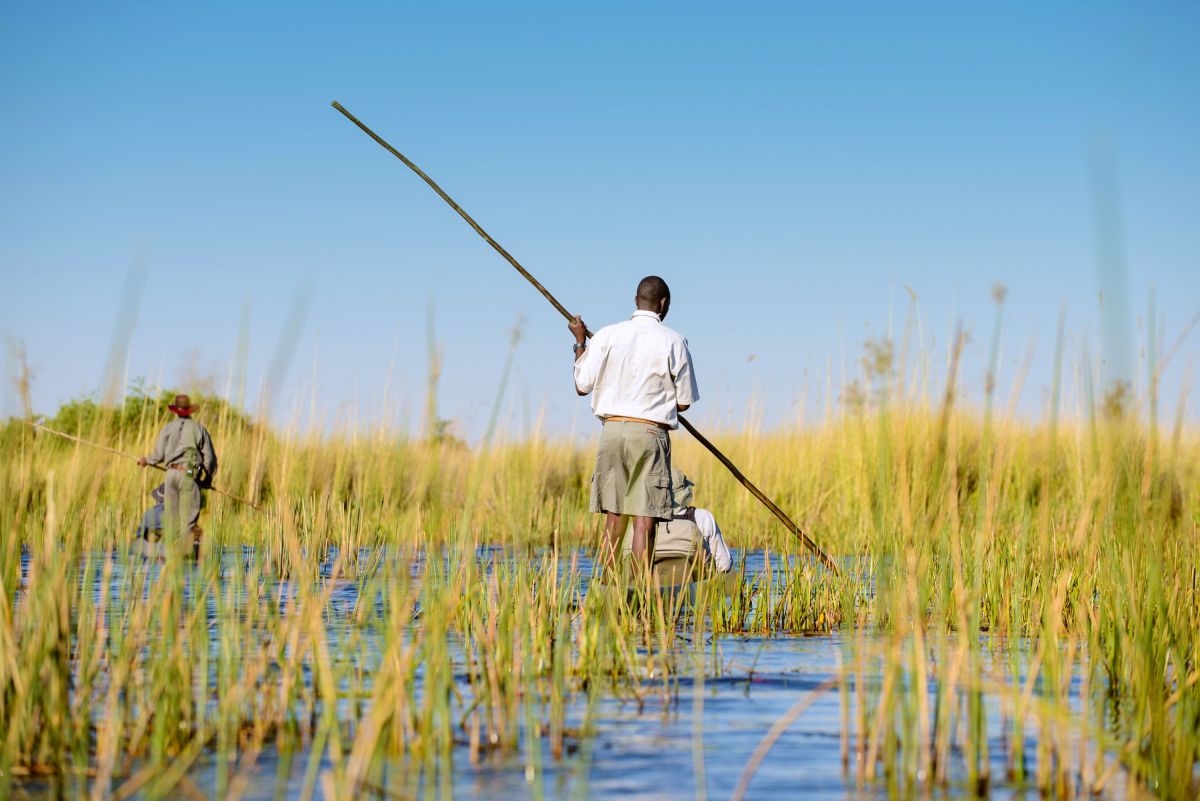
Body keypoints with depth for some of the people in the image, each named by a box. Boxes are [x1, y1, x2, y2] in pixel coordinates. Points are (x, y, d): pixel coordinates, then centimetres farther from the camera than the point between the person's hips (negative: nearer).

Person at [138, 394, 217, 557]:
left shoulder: (168, 428, 6)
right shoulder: (199, 429, 3)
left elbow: (159, 456, 5)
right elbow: (210, 457, 4)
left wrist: (146, 460, 26)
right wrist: (208, 478, 18)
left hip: (171, 473, 2)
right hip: (189, 475, -2)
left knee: (170, 514, 9)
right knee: (188, 514, -5)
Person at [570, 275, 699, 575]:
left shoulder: (606, 336, 2)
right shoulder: (673, 342, -2)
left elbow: (582, 386, 6)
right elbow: (683, 403, 3)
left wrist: (580, 343, 19)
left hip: (612, 429, 3)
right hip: (651, 433, -3)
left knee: (614, 517, 10)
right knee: (644, 519, -4)